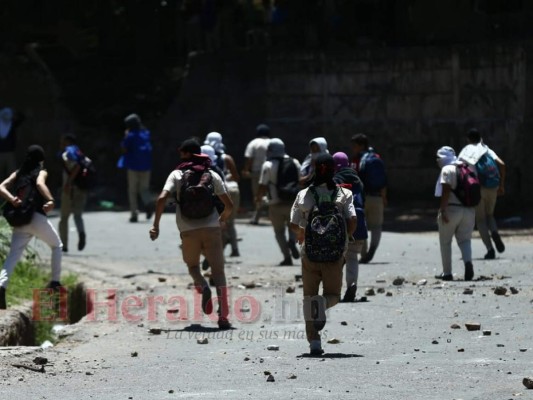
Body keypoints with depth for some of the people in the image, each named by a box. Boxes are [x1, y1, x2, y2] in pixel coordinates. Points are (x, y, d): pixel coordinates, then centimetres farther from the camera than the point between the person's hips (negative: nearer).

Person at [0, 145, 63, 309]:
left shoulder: (17, 173, 19)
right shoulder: (41, 172, 5)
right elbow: (40, 184, -20)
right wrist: (50, 200, -32)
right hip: (37, 217, -4)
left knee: (13, 255, -6)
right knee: (57, 245, 22)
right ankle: (55, 282, 20)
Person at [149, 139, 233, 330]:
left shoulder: (177, 175, 5)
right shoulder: (212, 175, 9)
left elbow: (162, 199, -10)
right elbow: (229, 205, 8)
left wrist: (156, 224, -3)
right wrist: (222, 220, 27)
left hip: (188, 231, 0)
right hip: (211, 228, 0)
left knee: (192, 265, 23)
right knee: (218, 271, 2)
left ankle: (203, 287, -10)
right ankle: (223, 317, -10)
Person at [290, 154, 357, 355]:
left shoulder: (304, 195, -1)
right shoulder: (344, 194, -1)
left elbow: (293, 224, 0)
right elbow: (353, 221, -11)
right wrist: (345, 238, 8)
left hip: (310, 254, 0)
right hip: (335, 255, 0)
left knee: (309, 296, 11)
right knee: (333, 294, 15)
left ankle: (314, 341, -3)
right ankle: (323, 303, -23)